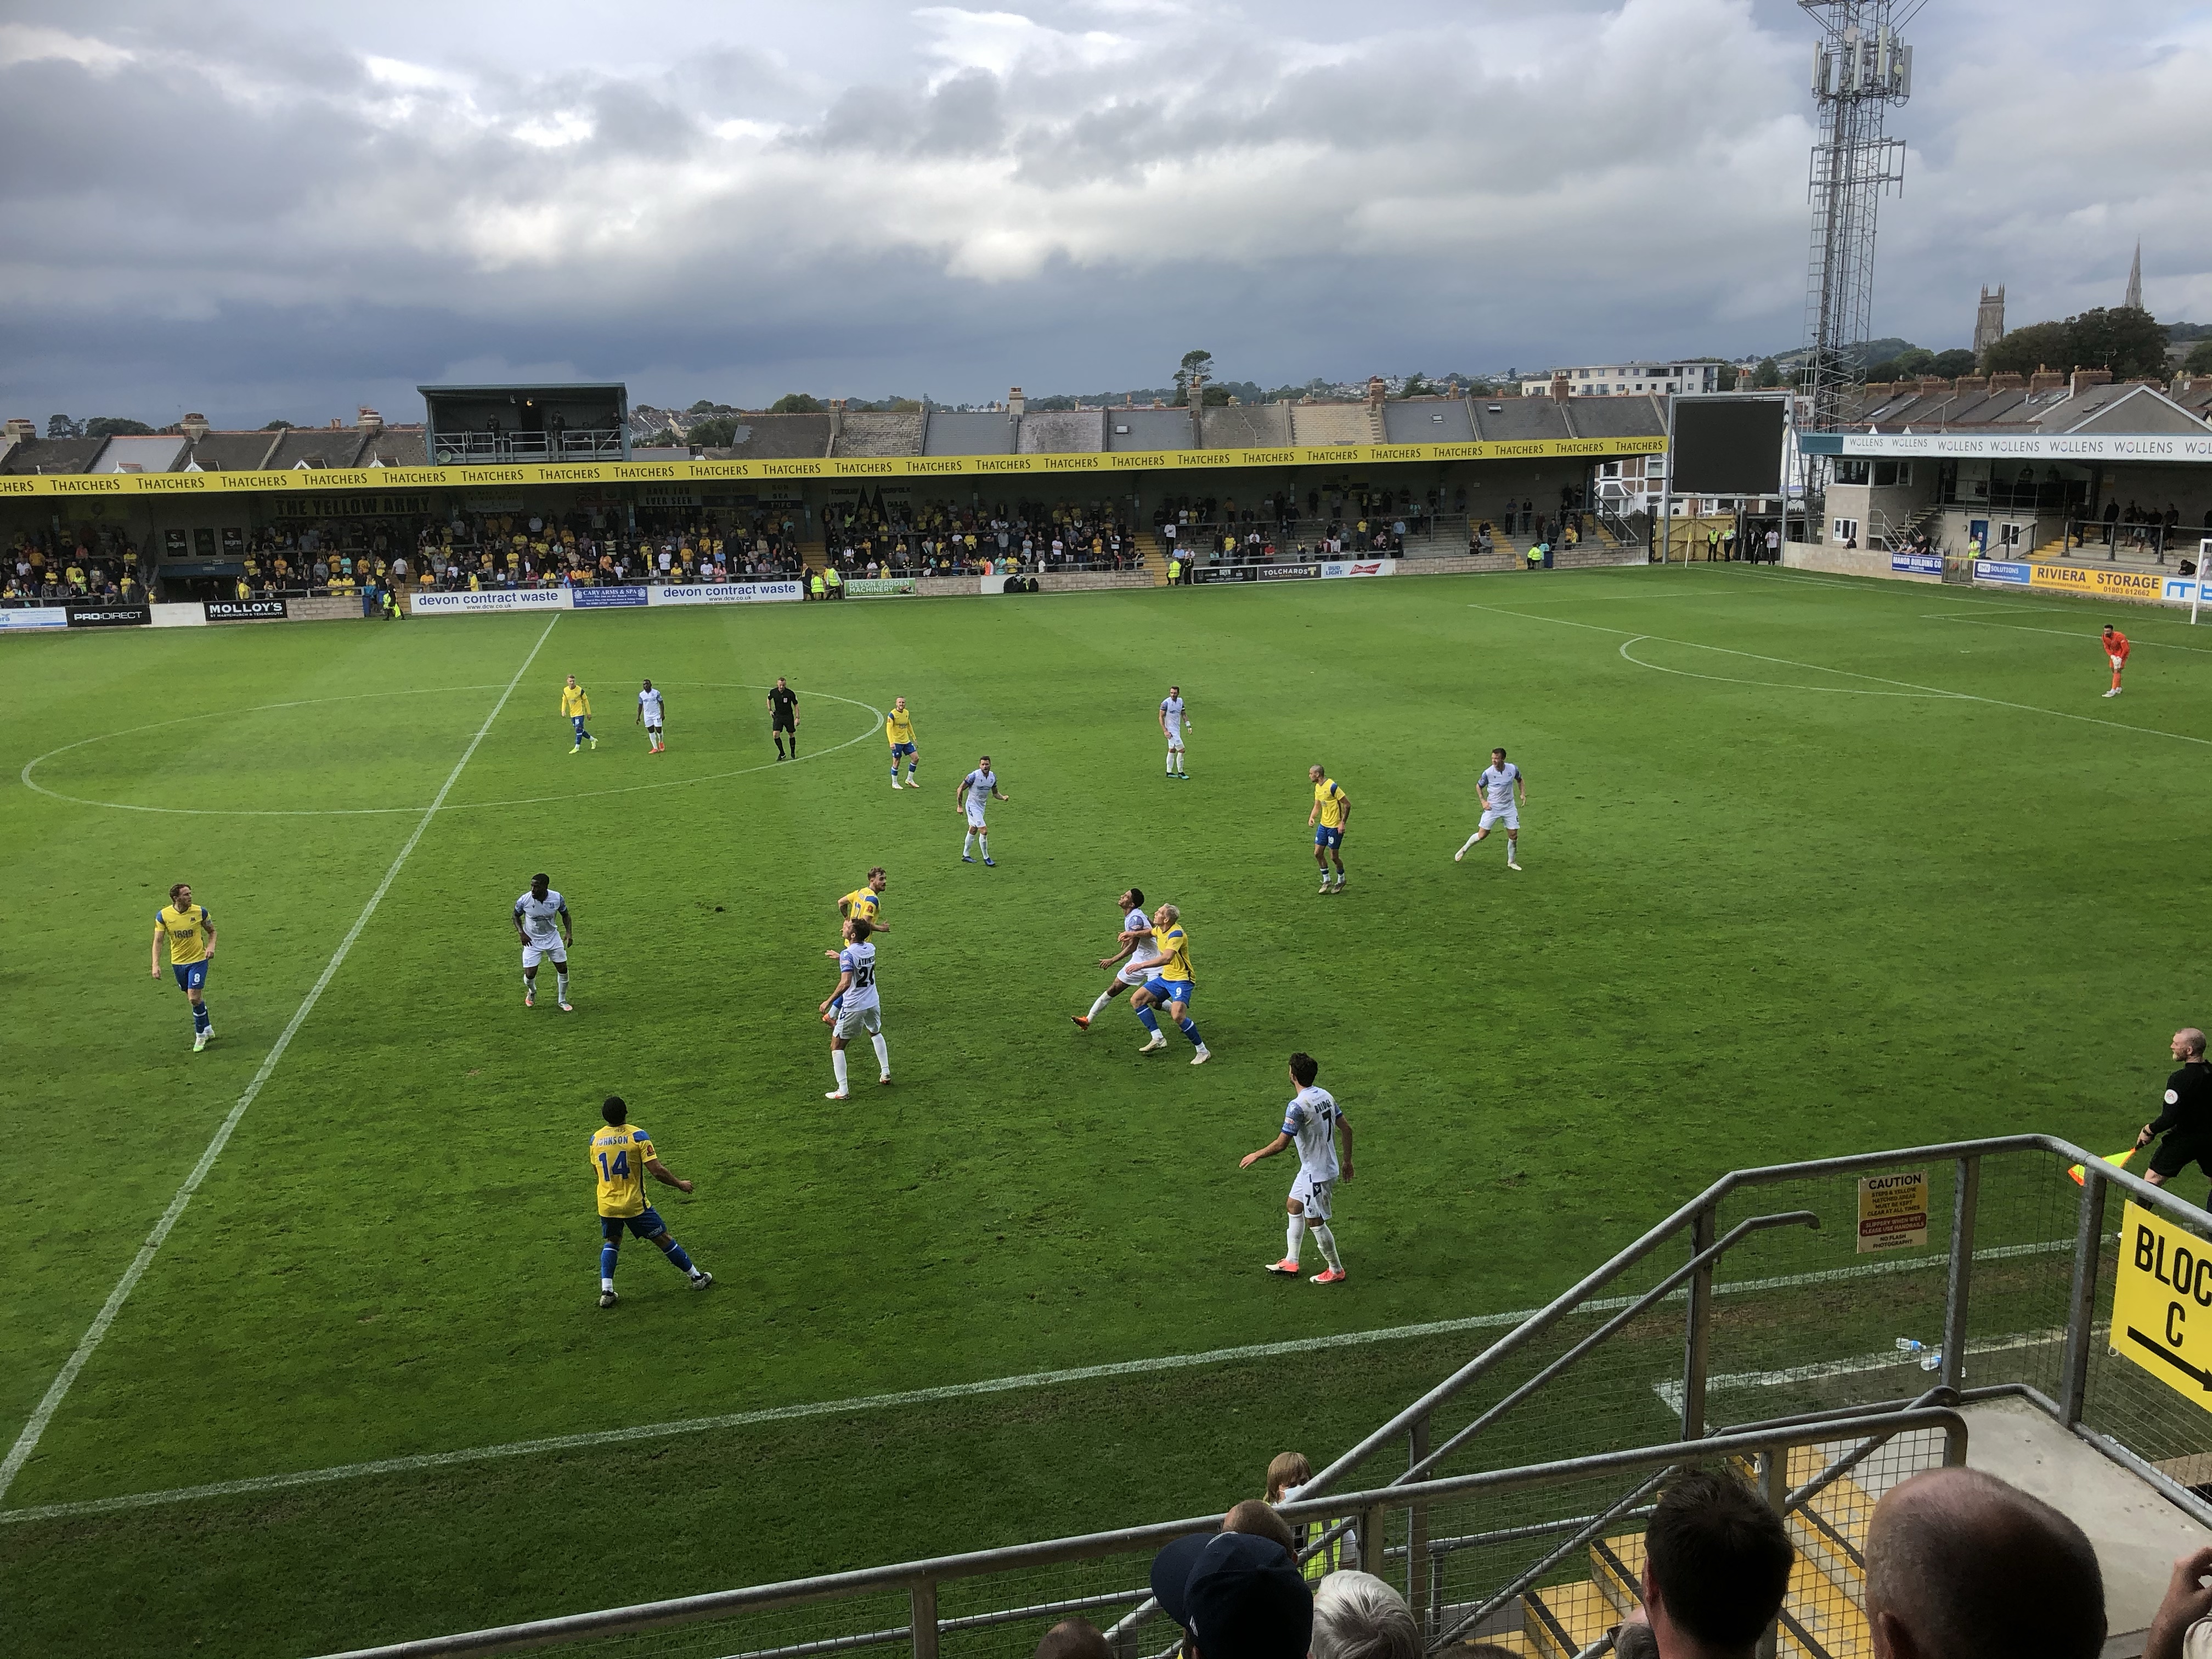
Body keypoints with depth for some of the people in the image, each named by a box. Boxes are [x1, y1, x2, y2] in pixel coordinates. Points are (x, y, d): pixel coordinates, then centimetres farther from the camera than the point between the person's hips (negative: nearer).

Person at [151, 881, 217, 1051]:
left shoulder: (200, 911, -10)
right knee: (194, 999, 13)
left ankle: (200, 1035, 5)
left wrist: (211, 947, -13)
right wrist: (156, 965, -14)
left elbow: (212, 931, 6)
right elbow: (158, 941, -5)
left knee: (194, 998, -11)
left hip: (198, 960, -3)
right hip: (178, 962, 3)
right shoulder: (163, 915, -8)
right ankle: (208, 1029, 32)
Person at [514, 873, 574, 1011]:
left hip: (553, 937, 2)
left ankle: (562, 1001, 25)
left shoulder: (557, 898, -18)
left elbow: (565, 915, 1)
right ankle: (532, 992, 32)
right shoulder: (524, 900, -21)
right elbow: (516, 916, 0)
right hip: (532, 941, -1)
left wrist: (569, 933, -13)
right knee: (530, 975, -5)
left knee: (563, 970, 2)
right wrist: (521, 933, -15)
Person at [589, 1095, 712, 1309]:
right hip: (634, 1204, -4)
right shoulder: (638, 1136, -16)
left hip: (606, 1204, 4)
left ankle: (606, 1292, 12)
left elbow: (597, 1174, 13)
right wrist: (680, 1185, -3)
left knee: (611, 1243, 24)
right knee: (663, 1239, 9)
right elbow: (657, 1171, -18)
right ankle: (697, 1277, 21)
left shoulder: (595, 1139, -1)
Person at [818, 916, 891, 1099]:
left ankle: (842, 1091, 1)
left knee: (836, 1046, 6)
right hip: (873, 1003, 7)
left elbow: (845, 983, -31)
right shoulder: (870, 948, 0)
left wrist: (829, 1001, -22)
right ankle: (886, 1073, 38)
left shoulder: (848, 955, -22)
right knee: (876, 1033, 35)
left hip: (853, 1007, -7)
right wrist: (840, 956, 32)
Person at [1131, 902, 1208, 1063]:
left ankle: (1203, 1051, -12)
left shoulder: (1176, 933, -24)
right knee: (1136, 1000, 6)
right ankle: (1158, 1039, 6)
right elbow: (1151, 931, 32)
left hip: (1181, 979, -10)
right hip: (1165, 977, 10)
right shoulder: (1159, 930, 3)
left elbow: (1166, 958, -39)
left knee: (1177, 1016, -28)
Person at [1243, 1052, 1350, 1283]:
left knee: (1315, 1221, 6)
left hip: (1317, 1173, -9)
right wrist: (1347, 1160, 18)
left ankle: (1336, 1271, 21)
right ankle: (1291, 1262, 31)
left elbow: (1281, 1144, -25)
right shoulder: (1326, 1095, 0)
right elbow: (1347, 1128, 6)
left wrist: (1256, 1156, -9)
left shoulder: (1298, 1106, -26)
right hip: (1311, 1169, 9)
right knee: (1293, 1206, 21)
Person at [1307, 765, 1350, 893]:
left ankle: (1341, 881, 23)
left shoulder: (1332, 786, -20)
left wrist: (1343, 823, -19)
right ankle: (1326, 881, 21)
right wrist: (1311, 818, -2)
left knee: (1334, 856, 1)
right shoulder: (1317, 787, 7)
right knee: (1318, 853, 6)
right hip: (1323, 825, 8)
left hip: (1335, 827, -8)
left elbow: (1347, 804, -18)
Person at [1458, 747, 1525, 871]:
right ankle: (1464, 849, 22)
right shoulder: (1488, 773, -16)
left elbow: (1520, 780, 13)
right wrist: (1483, 801, -8)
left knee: (1514, 835, 2)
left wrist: (1523, 794, -1)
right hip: (1492, 807, -2)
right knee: (1482, 834, -3)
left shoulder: (1513, 769, -9)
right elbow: (1479, 786, 3)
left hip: (1509, 807, 3)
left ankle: (1511, 862, 21)